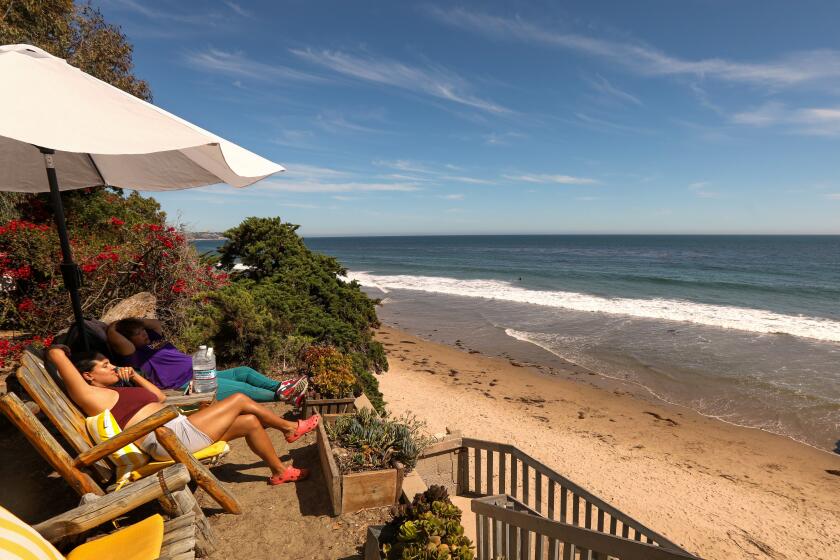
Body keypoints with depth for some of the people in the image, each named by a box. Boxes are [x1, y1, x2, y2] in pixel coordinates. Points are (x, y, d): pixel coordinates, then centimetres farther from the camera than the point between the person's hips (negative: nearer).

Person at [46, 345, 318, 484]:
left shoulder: (118, 392, 23)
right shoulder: (93, 395, -5)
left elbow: (160, 397, 31)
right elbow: (56, 354, -13)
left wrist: (133, 375, 22)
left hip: (178, 430, 10)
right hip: (172, 438, -10)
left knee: (250, 422, 6)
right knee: (239, 400, -6)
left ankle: (280, 471, 22)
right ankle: (291, 428, 14)